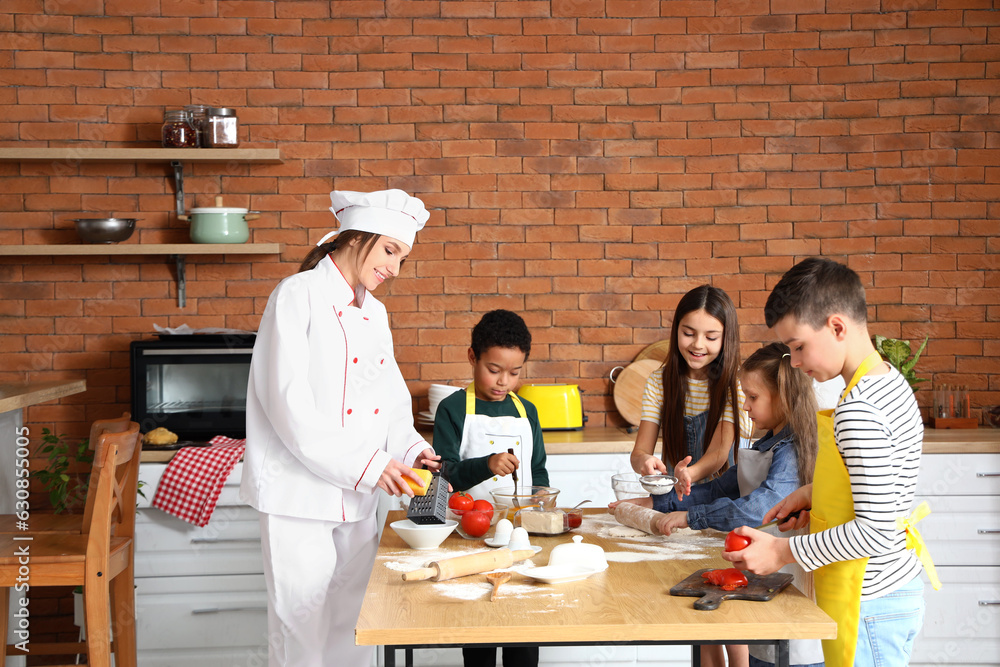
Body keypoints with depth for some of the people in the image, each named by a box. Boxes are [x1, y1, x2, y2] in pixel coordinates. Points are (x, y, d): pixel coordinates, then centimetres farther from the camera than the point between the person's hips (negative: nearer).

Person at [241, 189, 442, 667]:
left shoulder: (375, 313, 14)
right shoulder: (298, 297, -9)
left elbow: (391, 396, 18)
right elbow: (289, 403, -18)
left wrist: (410, 450, -3)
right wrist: (365, 464, -21)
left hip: (357, 497, 7)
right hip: (299, 493, -7)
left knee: (354, 627, 11)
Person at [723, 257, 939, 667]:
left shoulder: (858, 411, -24)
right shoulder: (890, 383, 6)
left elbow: (874, 531, -26)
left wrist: (783, 552, -19)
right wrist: (815, 492, 9)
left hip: (869, 608, -10)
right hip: (899, 589, 10)